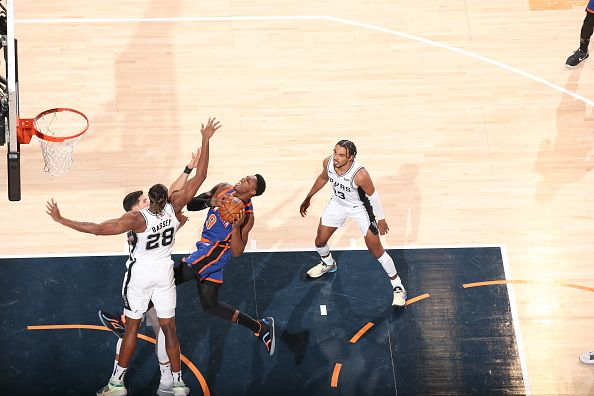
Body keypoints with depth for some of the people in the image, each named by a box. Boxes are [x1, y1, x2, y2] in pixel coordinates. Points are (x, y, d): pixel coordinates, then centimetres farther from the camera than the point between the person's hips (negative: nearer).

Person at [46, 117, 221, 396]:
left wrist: (61, 220, -25)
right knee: (168, 328, 10)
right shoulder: (174, 208, -16)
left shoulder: (138, 219, -25)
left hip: (140, 273, -3)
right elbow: (199, 177, -12)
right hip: (164, 272, 3)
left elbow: (97, 229, -30)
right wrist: (205, 141, -10)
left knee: (132, 327, 7)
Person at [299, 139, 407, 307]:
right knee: (320, 240, 15)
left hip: (360, 208, -5)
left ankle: (398, 287, 14)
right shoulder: (328, 163, -23)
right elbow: (323, 178, 2)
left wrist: (380, 219, -10)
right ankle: (328, 264, 51)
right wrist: (308, 198, 12)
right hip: (337, 204, 5)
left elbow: (373, 196, -21)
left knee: (376, 250, -3)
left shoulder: (360, 175, -39)